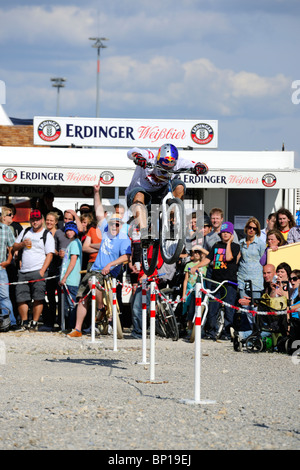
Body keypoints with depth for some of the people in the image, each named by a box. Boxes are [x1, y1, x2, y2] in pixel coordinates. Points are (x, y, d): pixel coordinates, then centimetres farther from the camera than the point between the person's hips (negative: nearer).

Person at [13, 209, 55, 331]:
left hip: (38, 272, -5)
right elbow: (15, 247, 22)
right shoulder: (25, 232, 18)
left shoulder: (47, 235, 2)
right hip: (23, 272, 5)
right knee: (21, 298, -1)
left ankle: (34, 323, -3)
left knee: (38, 298, -8)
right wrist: (22, 244, -2)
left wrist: (42, 271, -17)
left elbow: (49, 255, -6)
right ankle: (24, 322, 8)